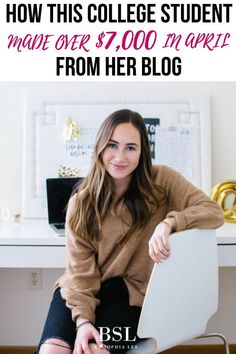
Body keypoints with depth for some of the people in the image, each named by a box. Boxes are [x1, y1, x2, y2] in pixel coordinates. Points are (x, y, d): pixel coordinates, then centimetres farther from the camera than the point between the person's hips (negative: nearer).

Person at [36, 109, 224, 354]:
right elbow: (81, 270, -5)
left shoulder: (162, 181, -4)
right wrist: (83, 319, -19)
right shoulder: (81, 202, -2)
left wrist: (168, 223, -29)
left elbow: (214, 212, -12)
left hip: (131, 290, -1)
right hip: (88, 289, 2)